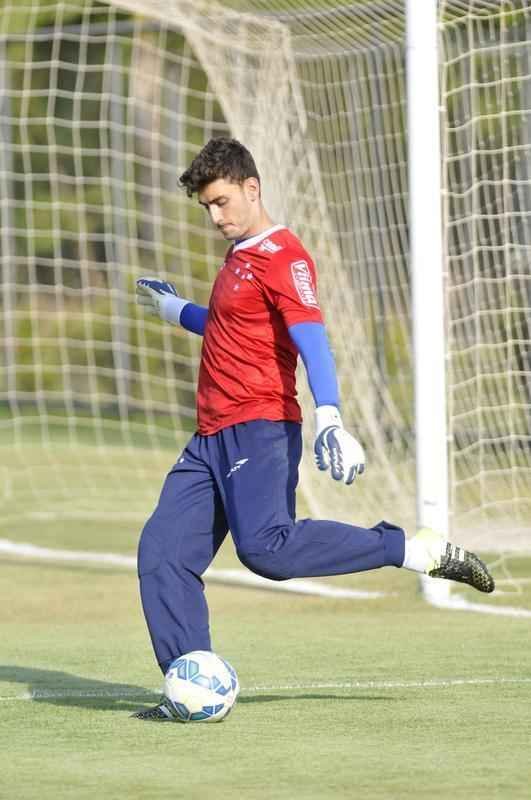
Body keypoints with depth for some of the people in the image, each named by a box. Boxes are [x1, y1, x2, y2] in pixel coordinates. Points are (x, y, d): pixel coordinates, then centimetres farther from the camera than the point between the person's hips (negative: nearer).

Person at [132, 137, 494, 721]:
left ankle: (424, 551, -19)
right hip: (212, 438, 9)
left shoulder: (281, 255, -8)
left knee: (265, 546, -27)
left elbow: (310, 339, -21)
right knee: (161, 552, -1)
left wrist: (329, 419, -34)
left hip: (259, 431, -9)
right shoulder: (239, 257, 22)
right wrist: (175, 310, 45)